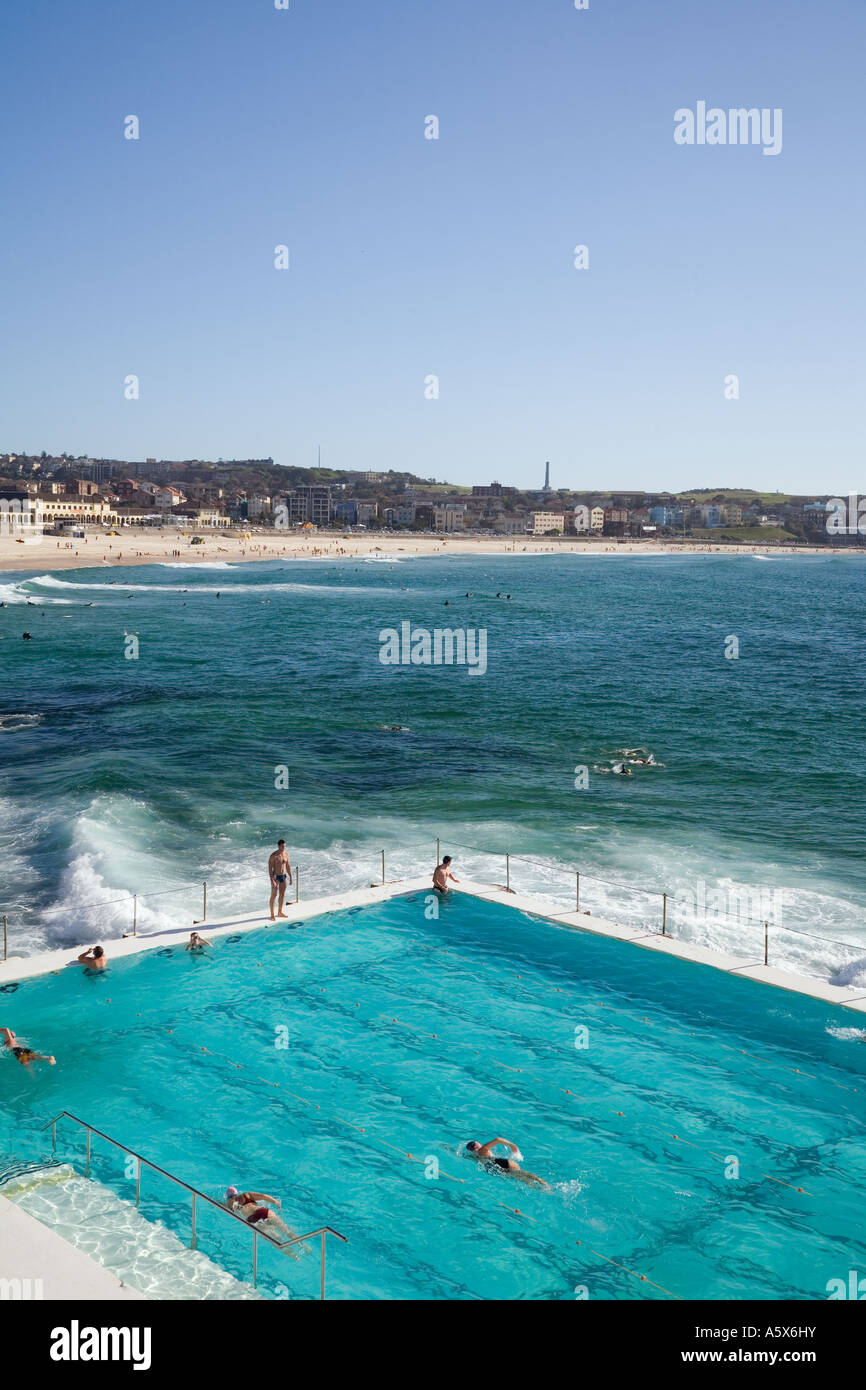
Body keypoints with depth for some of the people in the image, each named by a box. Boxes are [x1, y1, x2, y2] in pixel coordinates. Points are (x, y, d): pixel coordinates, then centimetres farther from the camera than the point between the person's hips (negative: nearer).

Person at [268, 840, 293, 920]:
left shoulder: (286, 854, 3)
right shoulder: (274, 855, -16)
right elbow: (270, 868, -16)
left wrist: (290, 877, 13)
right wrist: (272, 880, -22)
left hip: (283, 876, 6)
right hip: (276, 876, -6)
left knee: (282, 895, 13)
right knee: (274, 895, -2)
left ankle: (279, 912, 26)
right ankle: (272, 915, 2)